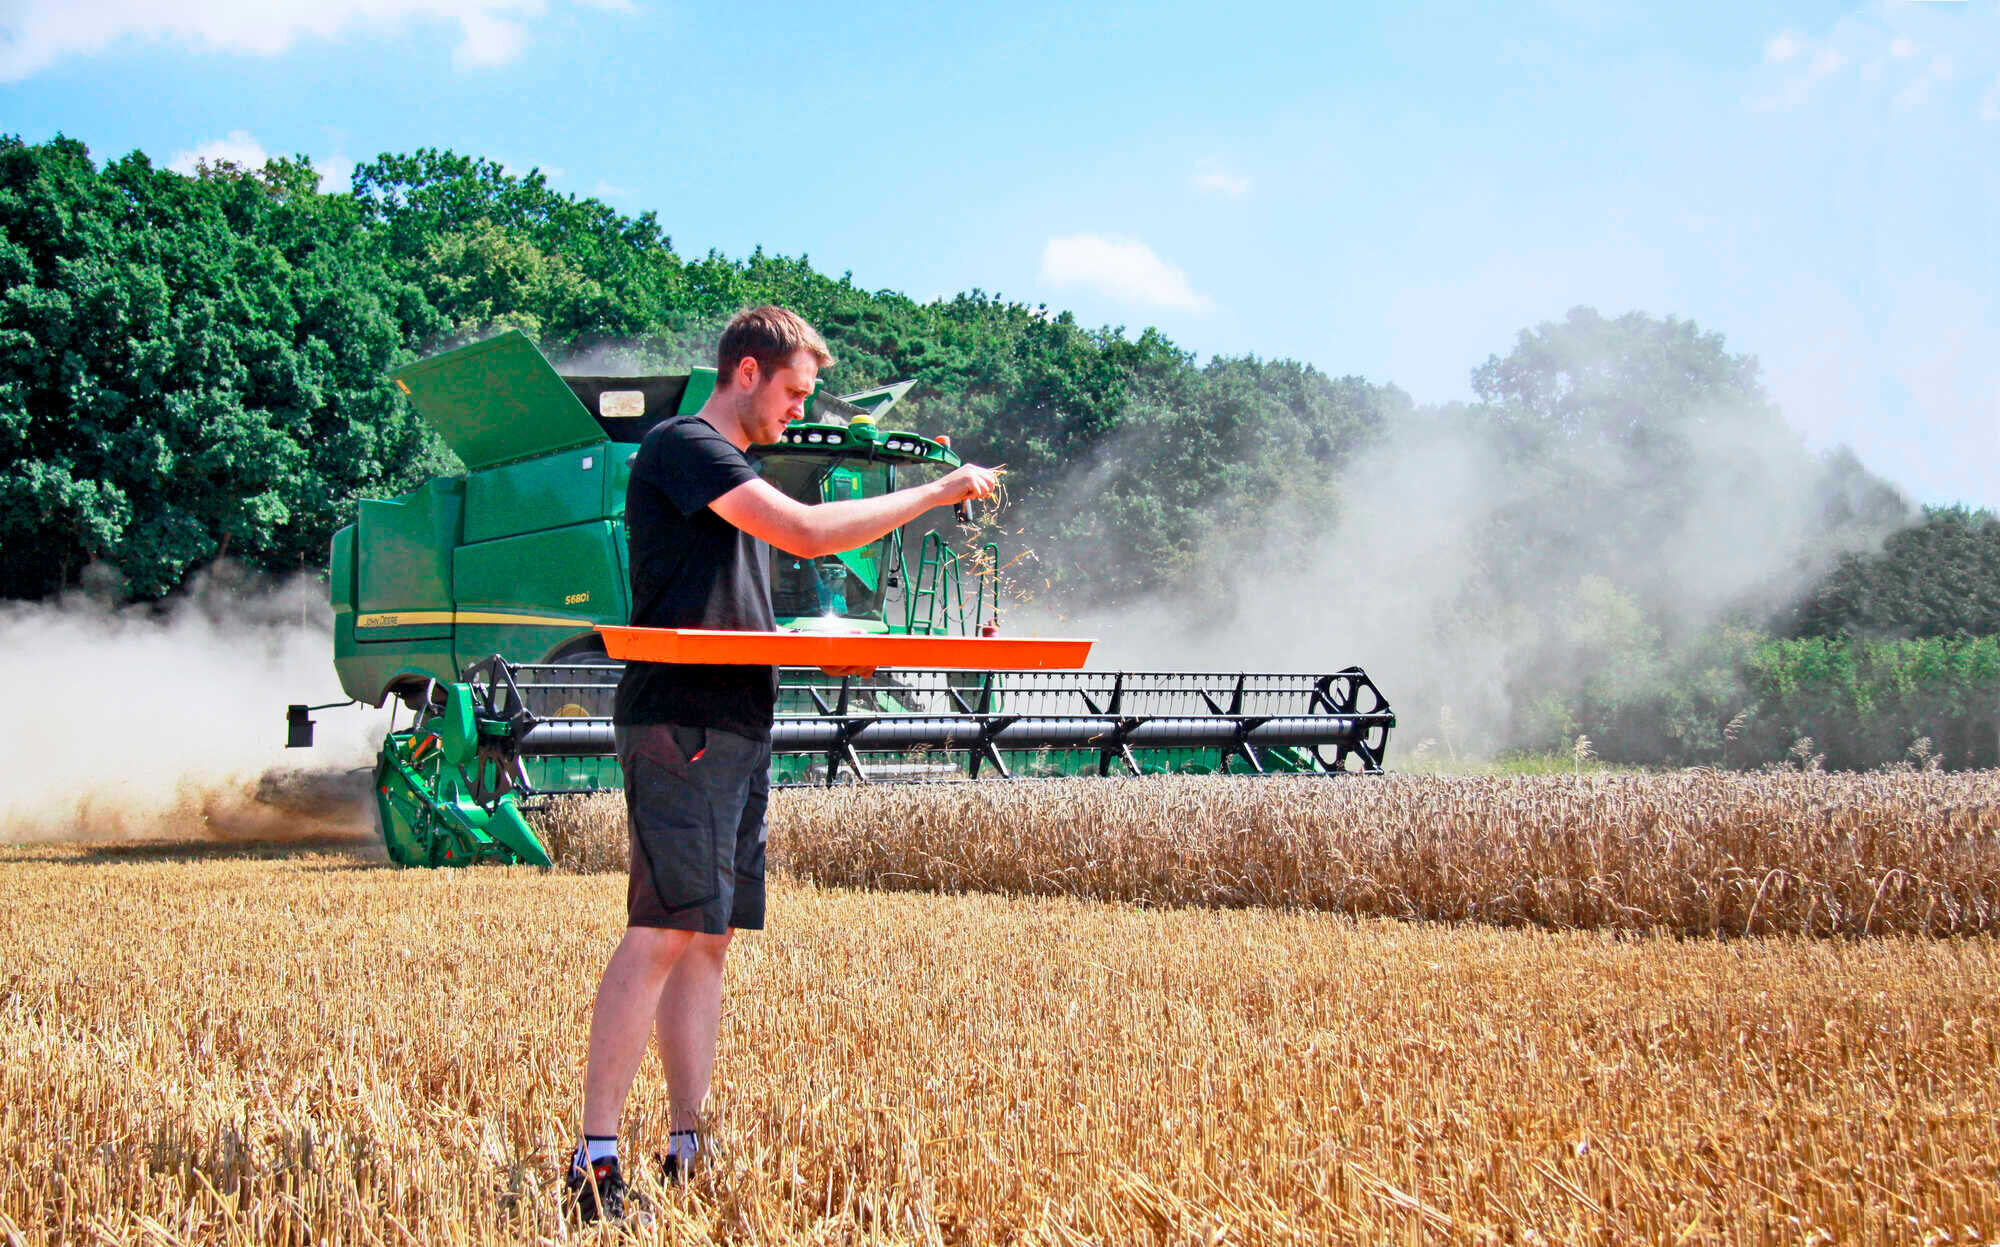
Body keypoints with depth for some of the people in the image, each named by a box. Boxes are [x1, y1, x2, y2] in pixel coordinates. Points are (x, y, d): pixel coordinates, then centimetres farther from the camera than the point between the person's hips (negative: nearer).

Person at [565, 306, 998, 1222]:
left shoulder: (732, 471, 25)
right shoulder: (681, 445, -6)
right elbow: (809, 533, -17)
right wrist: (937, 493, -9)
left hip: (737, 730, 10)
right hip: (679, 726, -10)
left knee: (710, 939, 7)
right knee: (664, 932, -15)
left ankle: (687, 1148, 9)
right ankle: (595, 1160, -14)